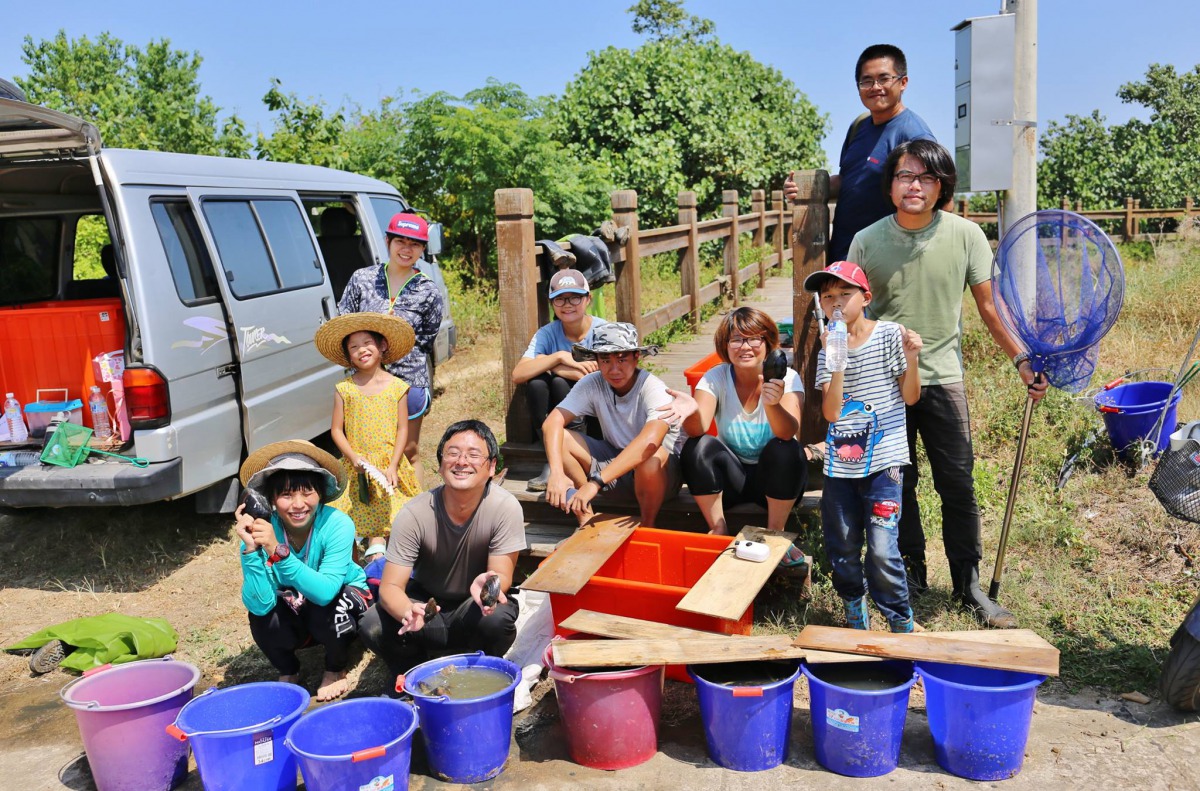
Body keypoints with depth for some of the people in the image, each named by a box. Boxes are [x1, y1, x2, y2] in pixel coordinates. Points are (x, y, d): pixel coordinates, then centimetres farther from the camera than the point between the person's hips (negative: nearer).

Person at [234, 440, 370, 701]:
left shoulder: (337, 524, -30)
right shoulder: (263, 530, -24)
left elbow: (325, 592, -39)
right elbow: (259, 604, -31)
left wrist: (279, 552, -48)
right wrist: (251, 549, -43)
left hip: (344, 596, -2)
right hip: (294, 614, 2)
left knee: (328, 610, -33)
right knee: (260, 616, -28)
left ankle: (336, 670, 2)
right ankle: (288, 672, 6)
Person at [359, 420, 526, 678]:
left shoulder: (506, 508, -22)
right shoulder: (414, 514, -21)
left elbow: (503, 576, -20)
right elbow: (390, 586, -21)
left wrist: (490, 582, -47)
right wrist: (408, 612, -46)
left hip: (476, 608, -1)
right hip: (426, 603, 1)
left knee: (497, 618, -34)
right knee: (373, 625, -25)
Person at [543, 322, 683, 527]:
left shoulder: (653, 388, -25)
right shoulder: (592, 384, -13)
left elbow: (650, 440, -42)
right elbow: (552, 422, -21)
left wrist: (596, 482, -49)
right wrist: (557, 473, -39)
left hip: (660, 472, -4)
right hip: (615, 461, 4)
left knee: (651, 457, -38)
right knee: (561, 438, -15)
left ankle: (647, 528, -10)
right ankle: (586, 522, -5)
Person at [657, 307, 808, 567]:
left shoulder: (787, 378, -13)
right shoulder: (716, 377, -7)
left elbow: (788, 433, -31)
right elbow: (698, 429, -23)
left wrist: (772, 405, -52)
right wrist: (691, 411, -46)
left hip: (774, 478, -1)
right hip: (733, 478, 1)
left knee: (785, 450, -31)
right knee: (697, 447, -24)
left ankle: (775, 534, -12)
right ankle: (719, 530, -10)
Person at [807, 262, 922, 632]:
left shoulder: (889, 335, -3)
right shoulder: (828, 348, 4)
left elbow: (910, 397, 0)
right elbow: (831, 412, -7)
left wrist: (910, 359, -17)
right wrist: (836, 361, -18)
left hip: (882, 460, -3)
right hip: (840, 462, 4)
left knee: (882, 549, -10)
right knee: (841, 549, 10)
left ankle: (902, 626, 10)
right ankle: (855, 619, 32)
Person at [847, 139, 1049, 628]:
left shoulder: (965, 236, -4)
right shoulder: (867, 242, -3)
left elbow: (989, 305, 2)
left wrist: (1022, 359, -4)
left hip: (943, 377, 0)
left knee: (958, 486, 1)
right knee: (897, 486, 10)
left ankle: (969, 586, 14)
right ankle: (911, 576, 26)